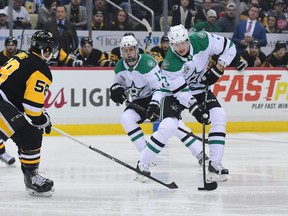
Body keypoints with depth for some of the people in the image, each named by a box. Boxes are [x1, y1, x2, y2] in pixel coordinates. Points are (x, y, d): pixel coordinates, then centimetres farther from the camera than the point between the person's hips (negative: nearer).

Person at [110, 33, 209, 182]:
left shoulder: (147, 63, -24)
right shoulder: (120, 66, -4)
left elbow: (160, 87, -25)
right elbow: (118, 82, 15)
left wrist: (154, 105, -37)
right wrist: (116, 89, -9)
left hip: (159, 97, -6)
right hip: (139, 101, 6)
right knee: (126, 118, -21)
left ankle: (200, 154, -17)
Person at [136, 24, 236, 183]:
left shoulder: (202, 40, -23)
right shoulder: (169, 64, -29)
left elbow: (229, 48, -10)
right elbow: (181, 91, -25)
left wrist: (217, 70, -14)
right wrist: (195, 109, -30)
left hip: (200, 88, 4)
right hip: (174, 93, -4)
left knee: (219, 116, -15)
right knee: (169, 126, -24)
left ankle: (215, 165, -11)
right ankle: (142, 163, -10)